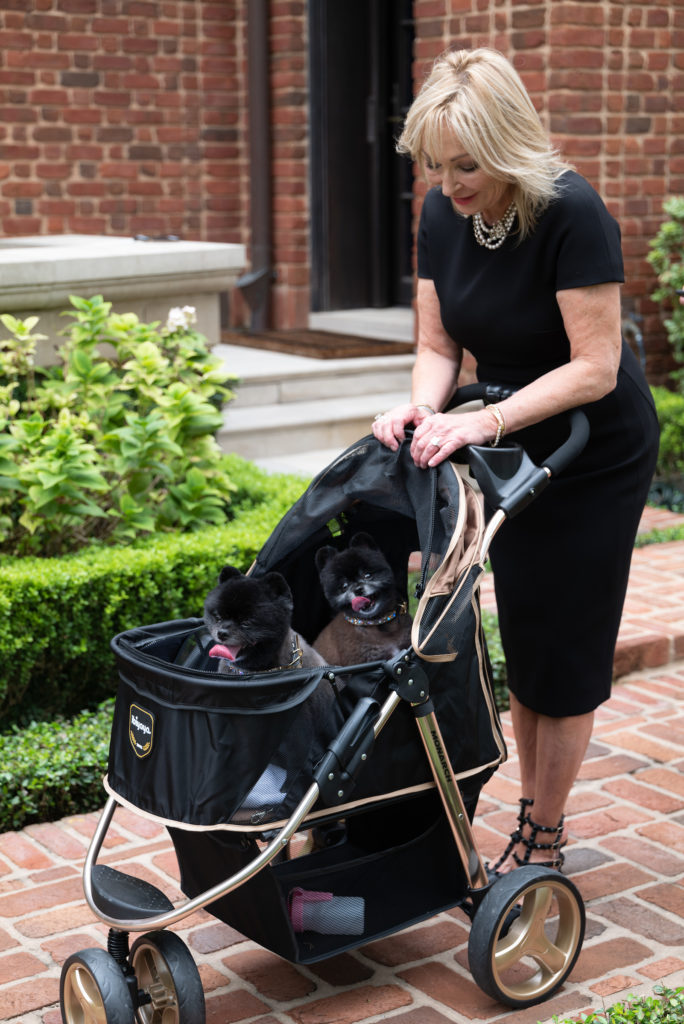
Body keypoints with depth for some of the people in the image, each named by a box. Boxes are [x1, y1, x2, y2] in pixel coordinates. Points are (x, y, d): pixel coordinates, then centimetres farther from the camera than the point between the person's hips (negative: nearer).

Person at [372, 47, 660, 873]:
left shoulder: (571, 214, -28)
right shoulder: (442, 216, -9)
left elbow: (595, 367, -28)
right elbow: (438, 346, -3)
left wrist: (483, 421, -35)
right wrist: (421, 410, -24)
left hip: (597, 456, -6)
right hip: (514, 453, 6)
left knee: (564, 648, 1)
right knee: (521, 640, 11)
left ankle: (544, 839, 16)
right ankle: (531, 818, 25)